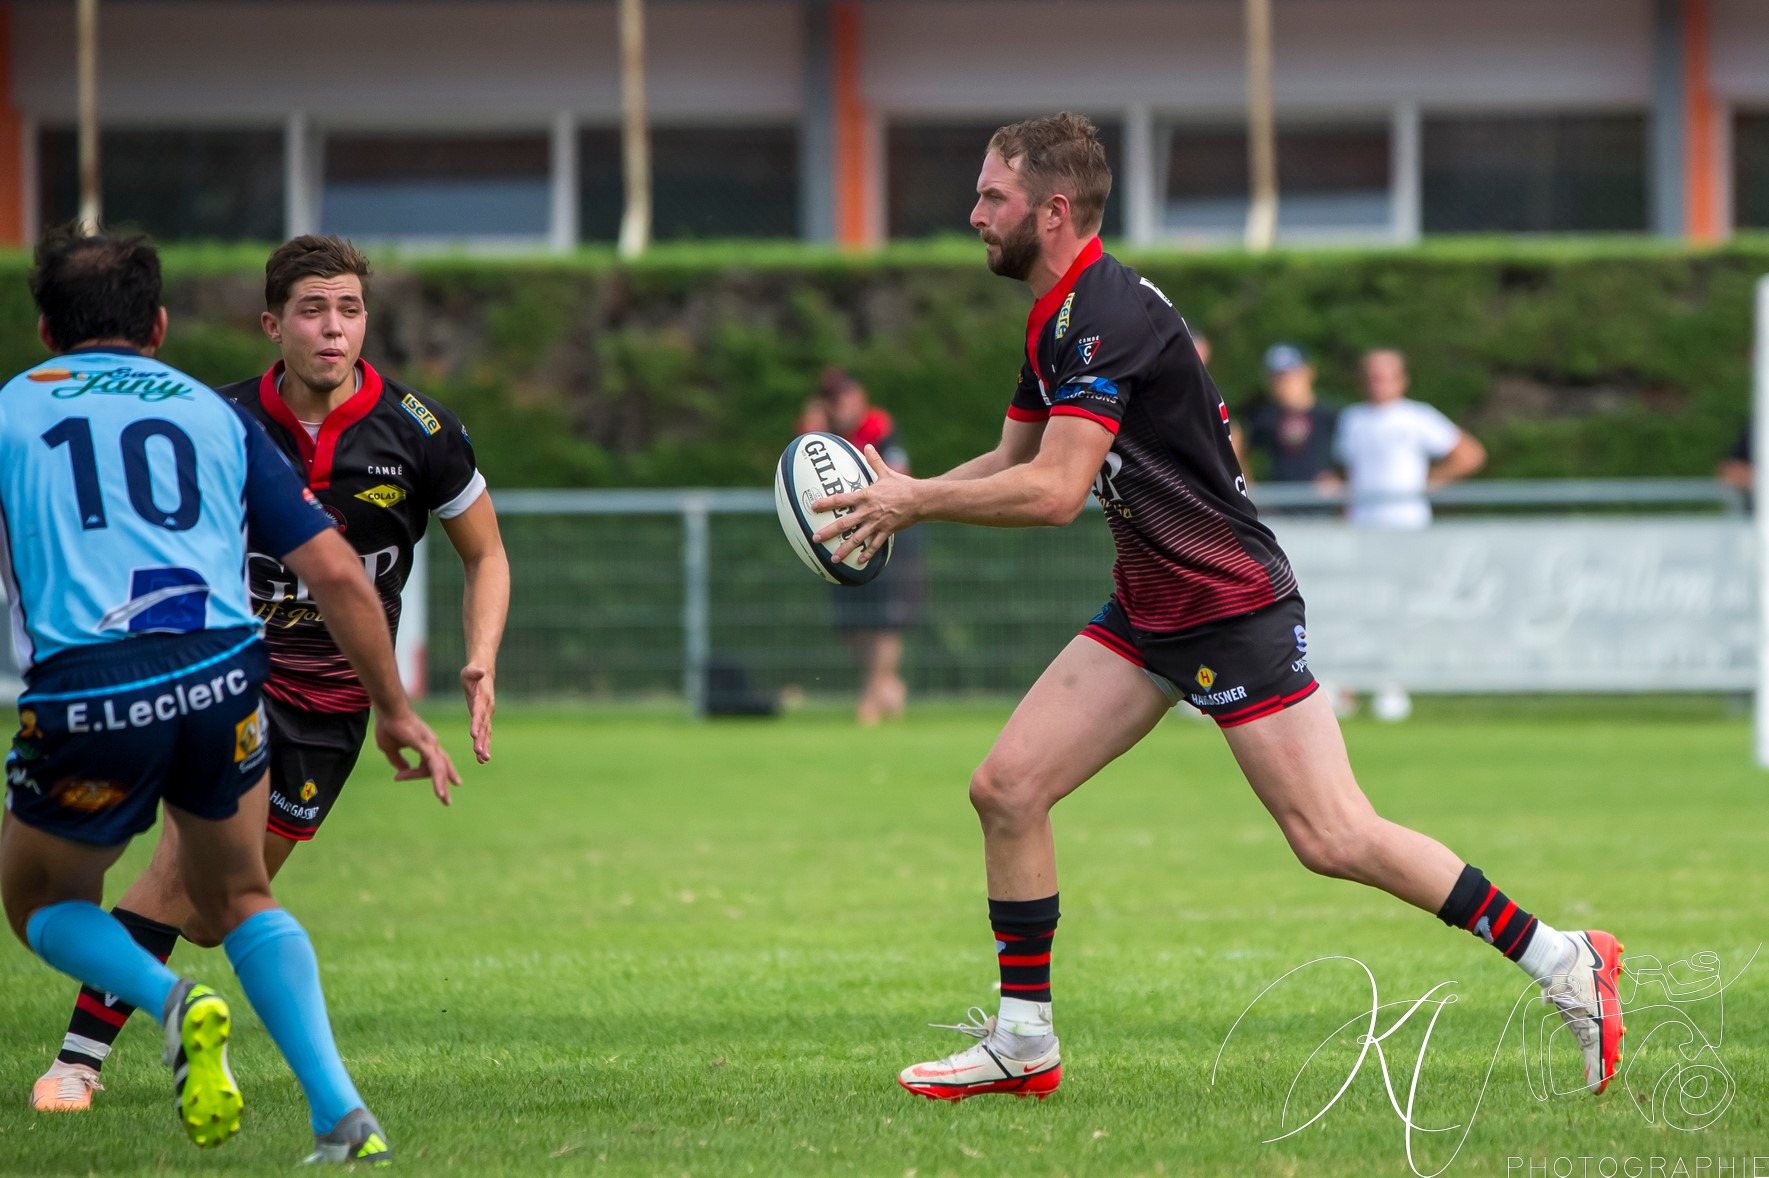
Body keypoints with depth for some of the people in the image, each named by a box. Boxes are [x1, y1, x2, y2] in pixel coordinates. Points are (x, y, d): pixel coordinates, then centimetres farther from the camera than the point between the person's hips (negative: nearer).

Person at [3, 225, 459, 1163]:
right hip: (218, 679, 2)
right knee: (238, 902, 26)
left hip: (82, 694, -2)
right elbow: (336, 573, 15)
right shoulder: (215, 414, 19)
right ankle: (340, 1112, 5)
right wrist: (395, 711, 24)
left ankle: (173, 1001, -6)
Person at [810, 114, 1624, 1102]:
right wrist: (904, 495, 4)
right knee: (1008, 787, 1)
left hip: (1236, 610, -10)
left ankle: (1567, 965, -2)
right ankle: (1024, 1042, 10)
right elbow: (1012, 463, 20)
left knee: (1334, 838, -12)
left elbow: (1054, 491, -29)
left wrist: (916, 502, -19)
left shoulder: (1108, 316, -21)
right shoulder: (1057, 321, 11)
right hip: (1147, 611, 10)